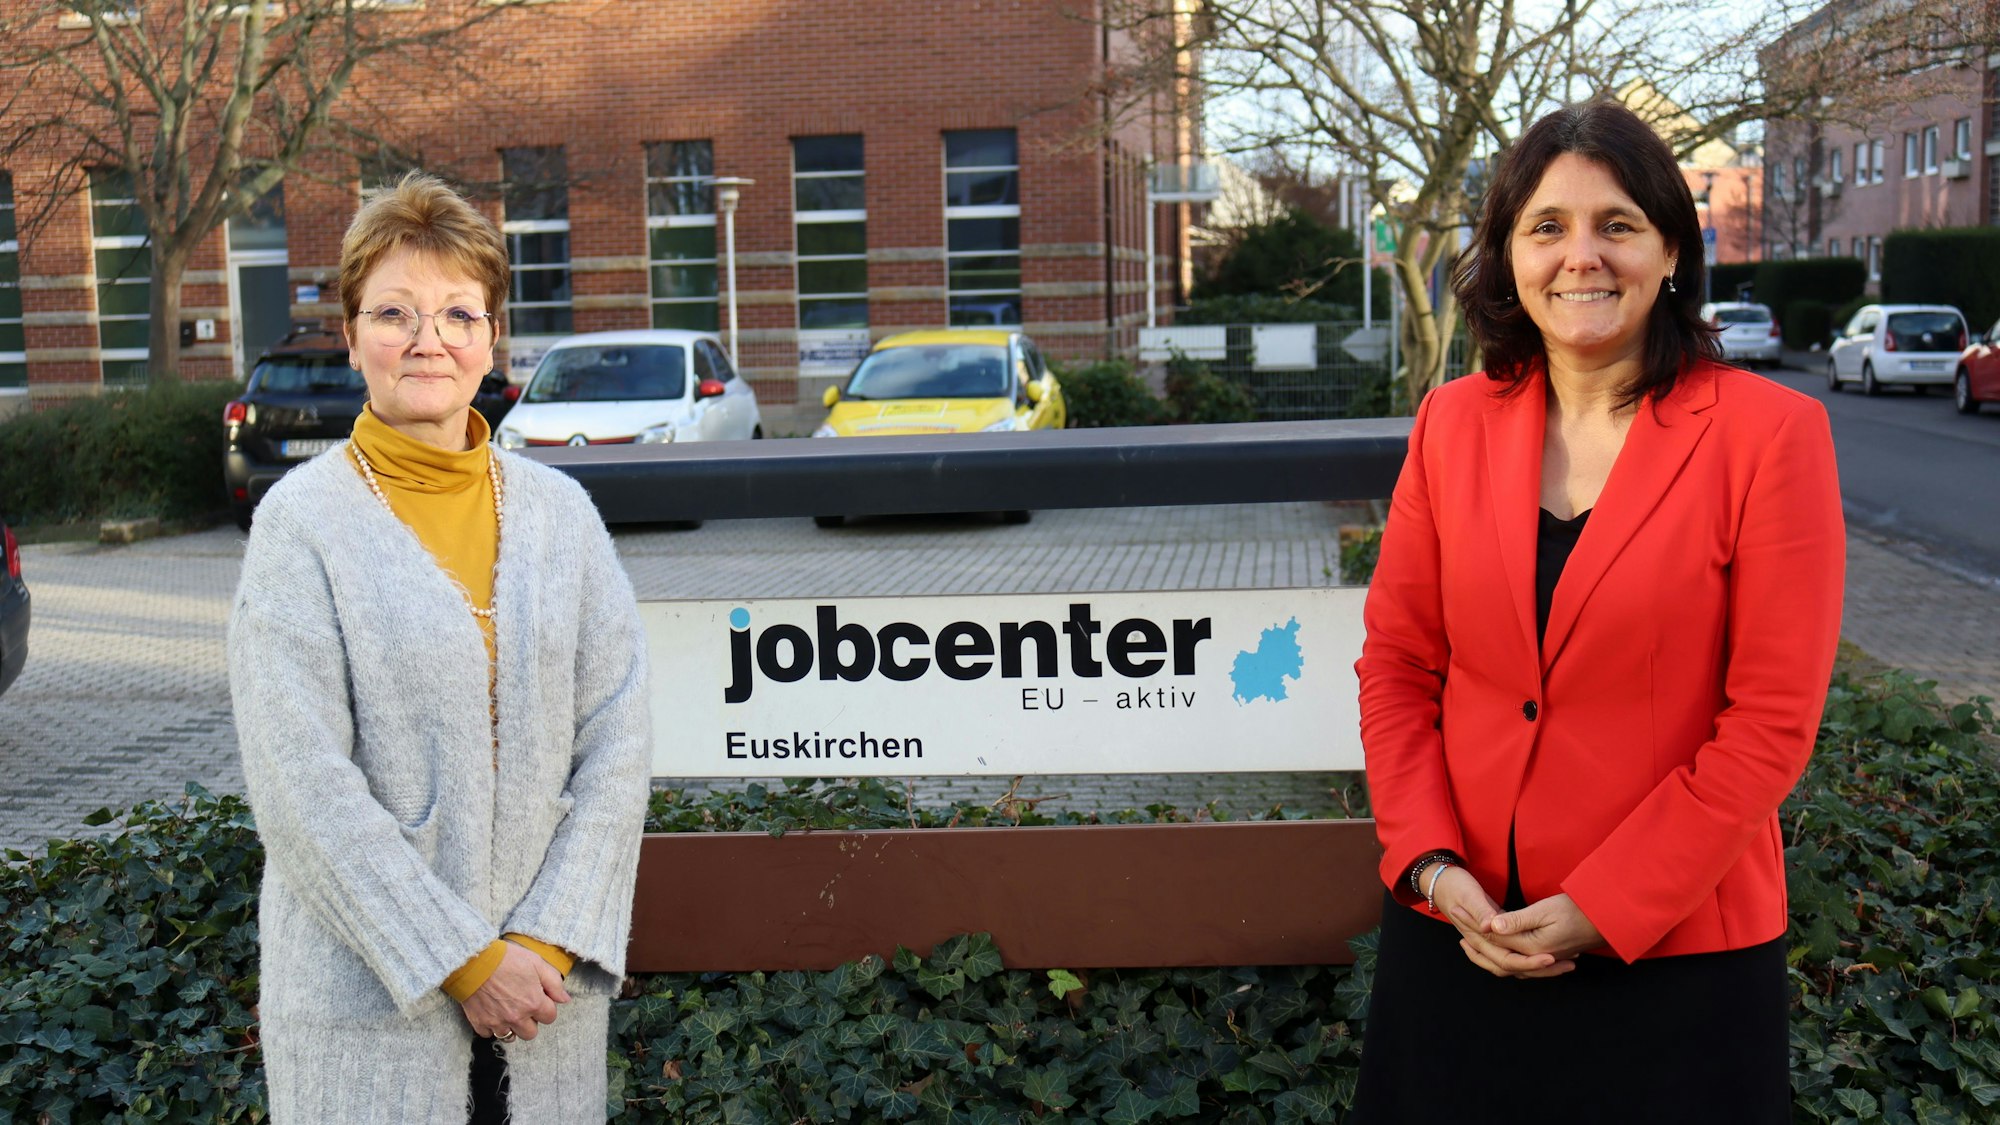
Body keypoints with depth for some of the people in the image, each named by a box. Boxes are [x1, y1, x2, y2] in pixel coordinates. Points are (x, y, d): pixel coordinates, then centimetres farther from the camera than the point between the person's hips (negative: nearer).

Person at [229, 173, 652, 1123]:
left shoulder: (559, 508, 4)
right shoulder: (304, 518, -6)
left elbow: (617, 738, -1)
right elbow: (302, 784, -11)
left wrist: (550, 939, -9)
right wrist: (464, 962, -13)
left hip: (546, 974, 3)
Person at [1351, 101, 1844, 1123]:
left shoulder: (1769, 433, -10)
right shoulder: (1452, 423, 1)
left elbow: (1772, 720, -12)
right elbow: (1395, 664, 4)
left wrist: (1602, 909, -14)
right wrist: (1433, 865, -8)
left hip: (1672, 951, -3)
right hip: (1459, 928, 3)